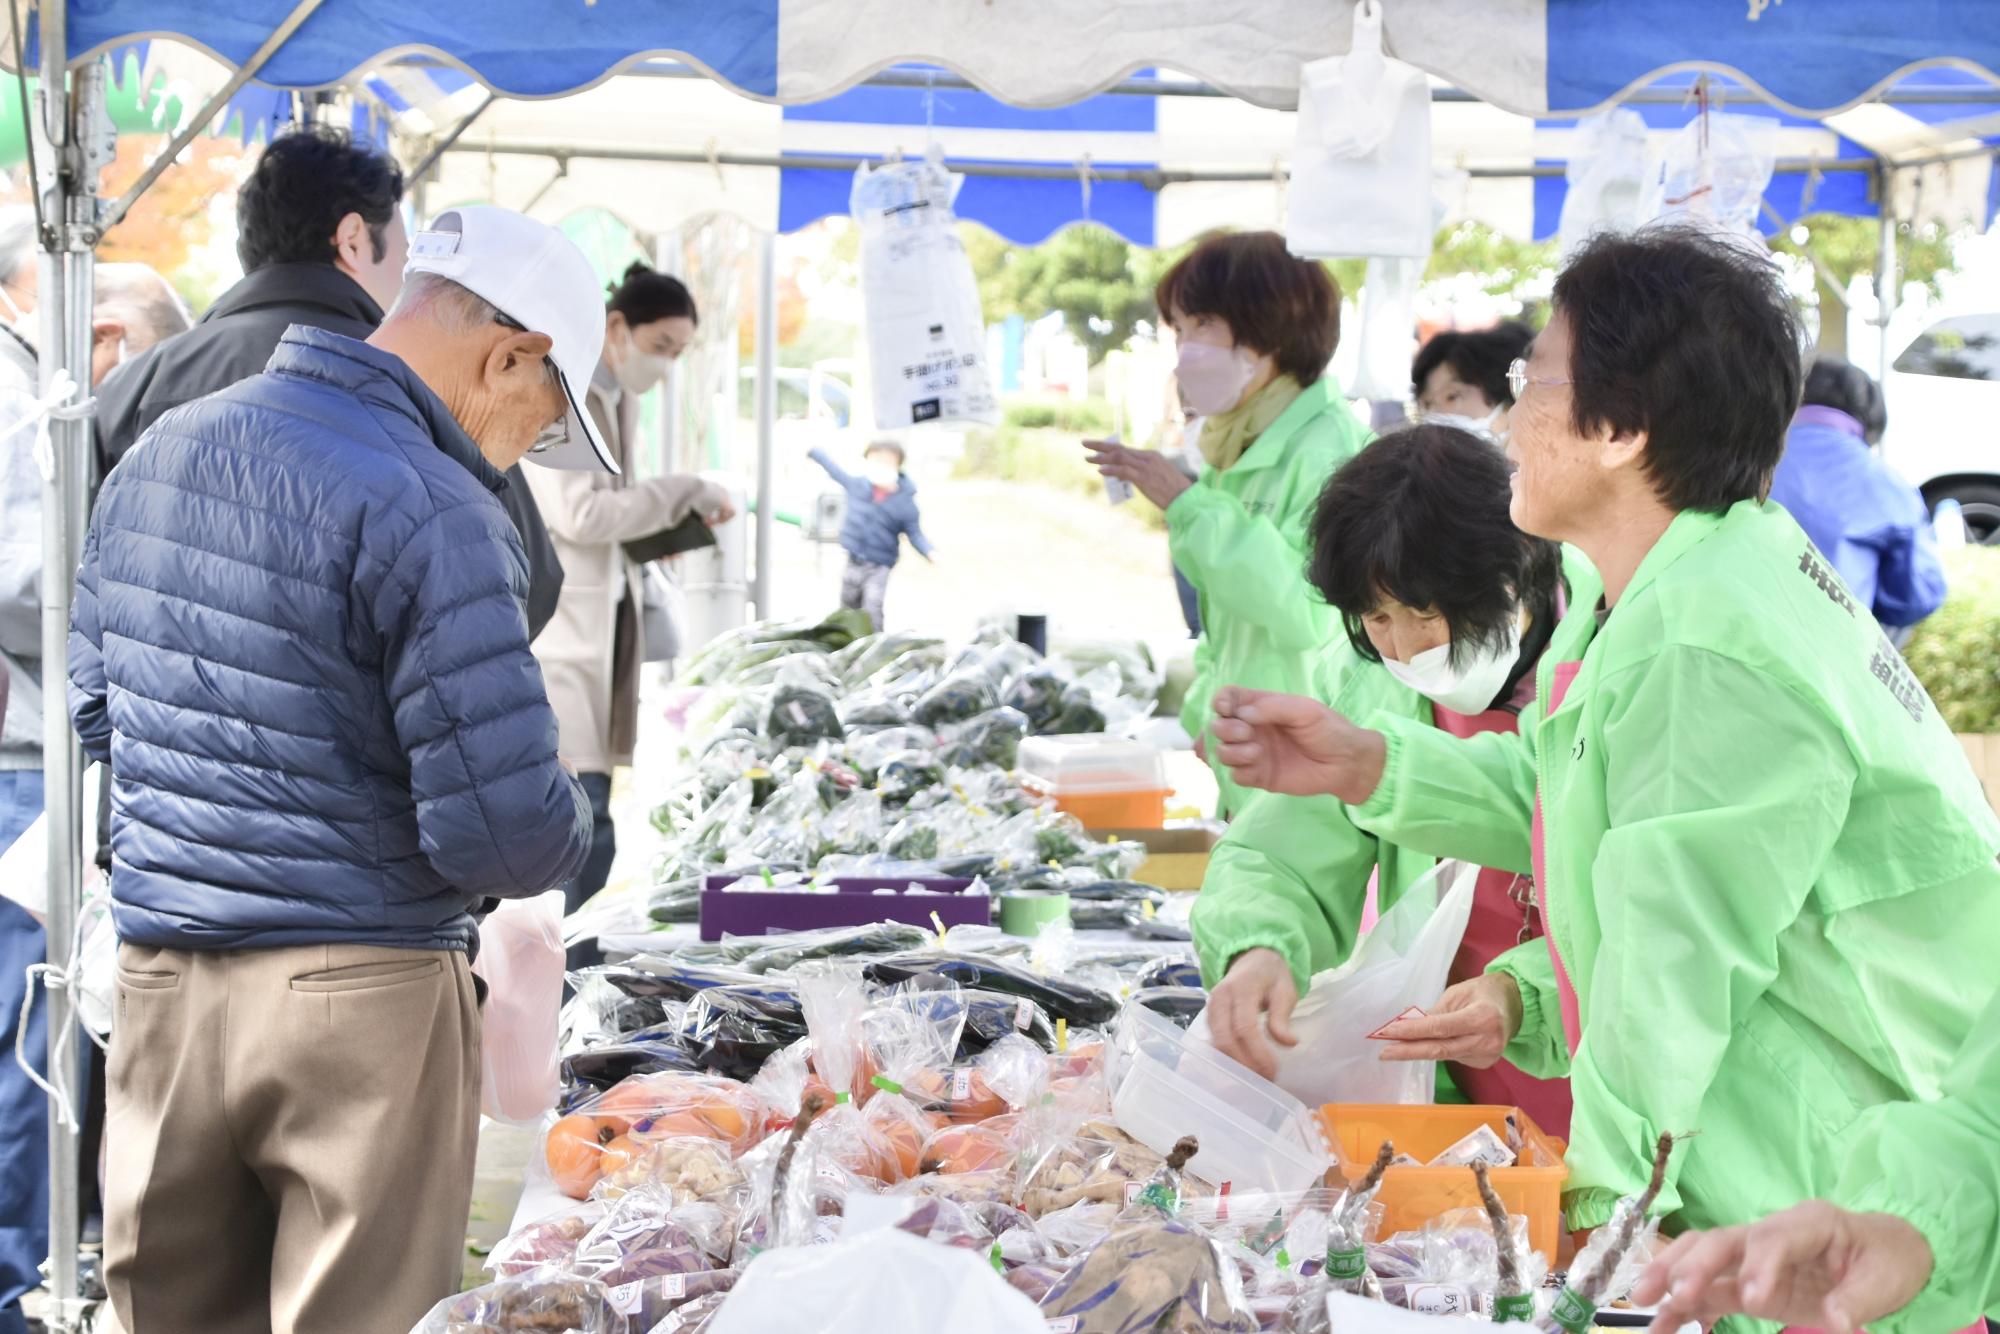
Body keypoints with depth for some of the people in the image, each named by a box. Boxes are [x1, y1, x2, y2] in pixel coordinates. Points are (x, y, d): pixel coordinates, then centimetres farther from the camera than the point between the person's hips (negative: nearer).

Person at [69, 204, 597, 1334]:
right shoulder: (431, 512, -17)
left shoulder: (158, 454, 8)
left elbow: (92, 708, 18)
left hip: (160, 984, 7)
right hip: (360, 992, -7)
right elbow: (505, 833, -20)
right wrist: (573, 824, 1)